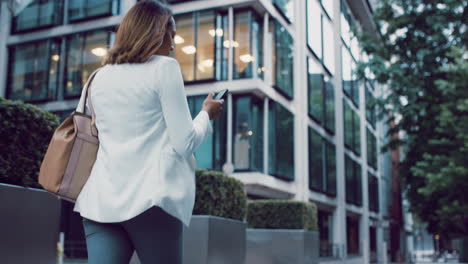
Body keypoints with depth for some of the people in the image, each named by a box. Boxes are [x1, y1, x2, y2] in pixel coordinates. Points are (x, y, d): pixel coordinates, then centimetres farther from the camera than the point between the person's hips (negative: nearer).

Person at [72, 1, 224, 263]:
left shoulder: (99, 77, 15)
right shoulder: (164, 67, -2)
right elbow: (184, 143, -6)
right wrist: (207, 114, 13)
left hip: (100, 200, 5)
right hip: (150, 199, -5)